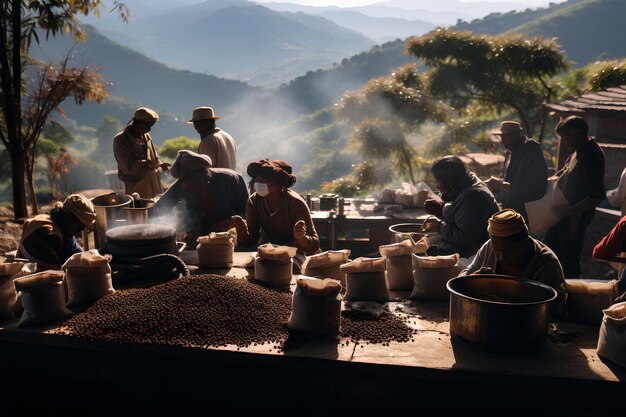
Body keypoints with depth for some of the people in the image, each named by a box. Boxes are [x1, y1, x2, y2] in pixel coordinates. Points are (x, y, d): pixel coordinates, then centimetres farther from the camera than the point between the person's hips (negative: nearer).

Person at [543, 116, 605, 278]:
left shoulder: (591, 156, -22)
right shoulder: (578, 152, 7)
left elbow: (597, 196, -26)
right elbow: (563, 173, 25)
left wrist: (568, 211, -25)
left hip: (575, 217, -10)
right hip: (564, 215, 10)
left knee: (569, 260, 0)